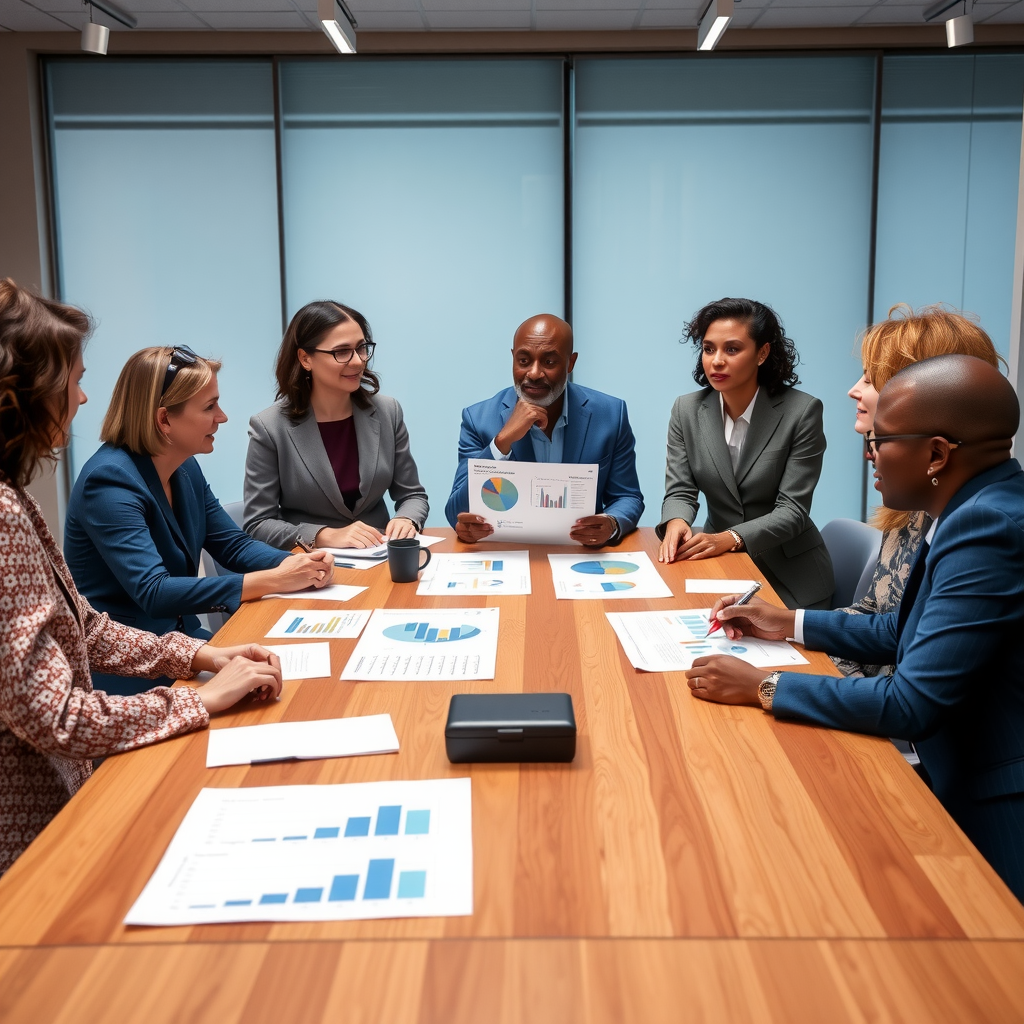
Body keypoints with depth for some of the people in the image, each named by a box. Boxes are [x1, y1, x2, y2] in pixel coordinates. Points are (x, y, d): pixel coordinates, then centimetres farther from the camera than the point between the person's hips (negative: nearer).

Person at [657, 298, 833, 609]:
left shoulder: (801, 411, -13)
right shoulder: (686, 410, -1)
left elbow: (792, 509, -15)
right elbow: (680, 491, -3)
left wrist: (731, 538, -31)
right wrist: (676, 522, -26)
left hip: (789, 574, -3)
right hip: (718, 563, 3)